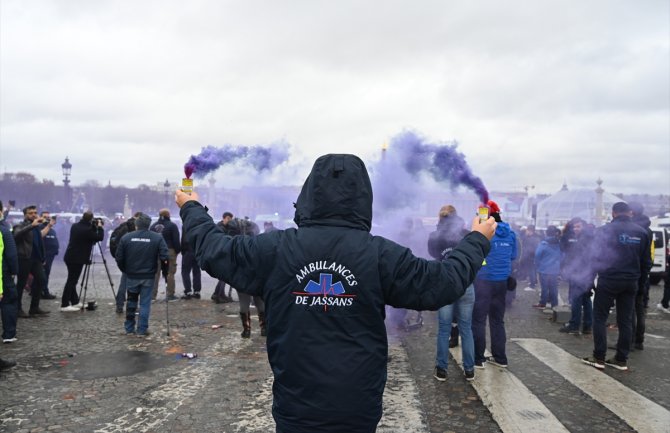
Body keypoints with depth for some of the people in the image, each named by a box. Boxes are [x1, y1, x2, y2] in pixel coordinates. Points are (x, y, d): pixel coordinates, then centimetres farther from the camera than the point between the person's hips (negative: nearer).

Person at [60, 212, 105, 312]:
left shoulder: (75, 226, 8)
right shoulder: (87, 230, -18)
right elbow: (99, 237, -10)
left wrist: (94, 227, 15)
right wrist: (100, 227, 2)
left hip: (70, 257, 9)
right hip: (77, 259, -9)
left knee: (72, 280, 15)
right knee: (71, 281, -5)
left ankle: (75, 302, 24)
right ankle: (64, 305, -4)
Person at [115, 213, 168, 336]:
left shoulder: (126, 237, -3)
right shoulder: (157, 238, -7)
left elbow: (118, 258, -1)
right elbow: (165, 257, -13)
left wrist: (125, 270, 14)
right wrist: (165, 272, 2)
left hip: (131, 276, 1)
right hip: (148, 276, -1)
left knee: (131, 301, 15)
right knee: (145, 303, 6)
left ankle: (129, 328, 20)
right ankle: (142, 329, 7)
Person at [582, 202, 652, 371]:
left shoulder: (605, 230, -9)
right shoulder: (641, 232, 4)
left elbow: (596, 256, -6)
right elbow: (646, 261, 7)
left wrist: (597, 271, 11)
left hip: (609, 280, -4)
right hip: (631, 282, 4)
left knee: (600, 318, 4)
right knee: (625, 321, 10)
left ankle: (599, 357, 1)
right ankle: (621, 359, 13)